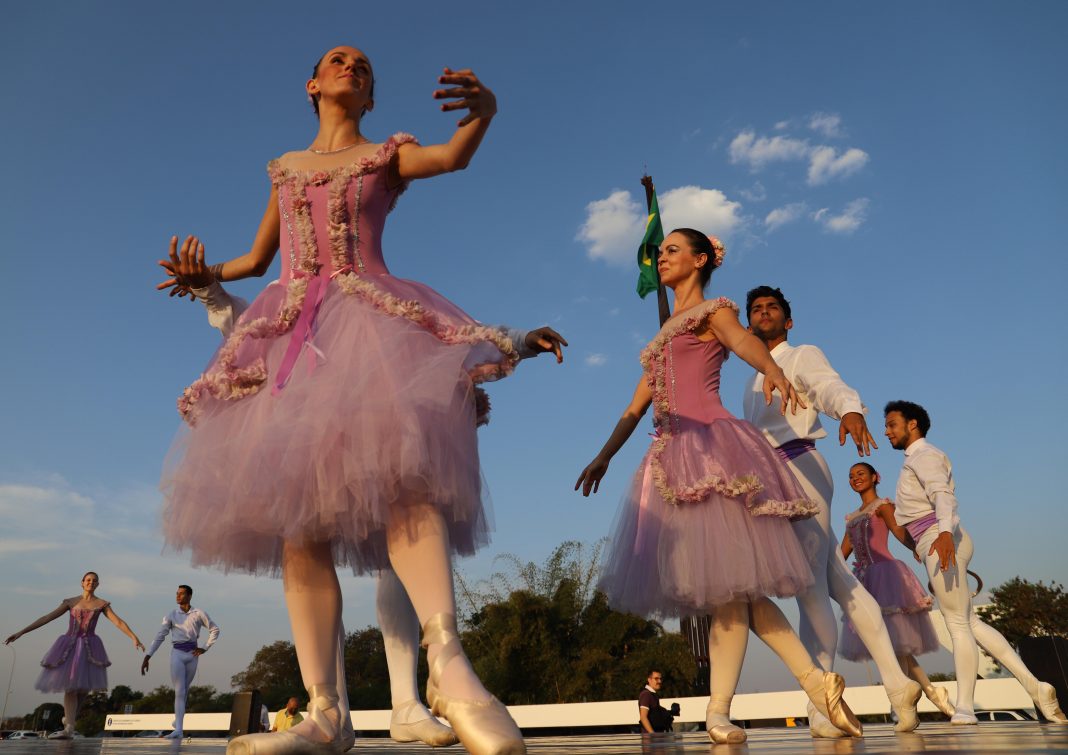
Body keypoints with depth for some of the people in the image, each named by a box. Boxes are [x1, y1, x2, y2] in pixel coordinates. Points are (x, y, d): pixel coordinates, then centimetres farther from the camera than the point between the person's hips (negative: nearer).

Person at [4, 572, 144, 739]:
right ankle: (69, 729, -8)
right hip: (69, 647, 1)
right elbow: (47, 618, 6)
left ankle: (70, 715, 23)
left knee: (84, 686, -7)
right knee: (69, 686, -8)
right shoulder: (70, 602, 8)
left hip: (89, 648, -1)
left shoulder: (102, 604, 6)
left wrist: (134, 638, -16)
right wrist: (21, 632, -1)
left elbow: (118, 622, -4)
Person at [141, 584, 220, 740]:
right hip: (177, 653, -1)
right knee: (179, 691, -9)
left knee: (185, 689, 11)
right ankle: (179, 729, -12)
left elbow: (215, 629, 9)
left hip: (192, 654, 1)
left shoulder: (198, 614, 2)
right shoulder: (171, 615, 2)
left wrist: (205, 648, 0)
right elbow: (159, 637, -3)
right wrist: (147, 657, -11)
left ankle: (178, 720, 34)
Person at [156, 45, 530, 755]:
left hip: (369, 315, -3)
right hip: (290, 334, 4)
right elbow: (257, 258, 34)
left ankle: (448, 661, -45)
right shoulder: (285, 169, 26)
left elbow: (453, 156, -6)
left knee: (392, 462, -33)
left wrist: (485, 110, -27)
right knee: (295, 508, -10)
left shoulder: (386, 155, 17)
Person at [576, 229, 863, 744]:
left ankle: (719, 713, -5)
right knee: (727, 586, 1)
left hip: (712, 447, -7)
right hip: (672, 458, 7)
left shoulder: (714, 311, 7)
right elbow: (638, 402, 28)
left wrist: (773, 370, -39)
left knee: (728, 580, -8)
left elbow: (743, 341, -17)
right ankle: (816, 681, 5)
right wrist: (604, 456, 28)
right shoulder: (665, 334, 27)